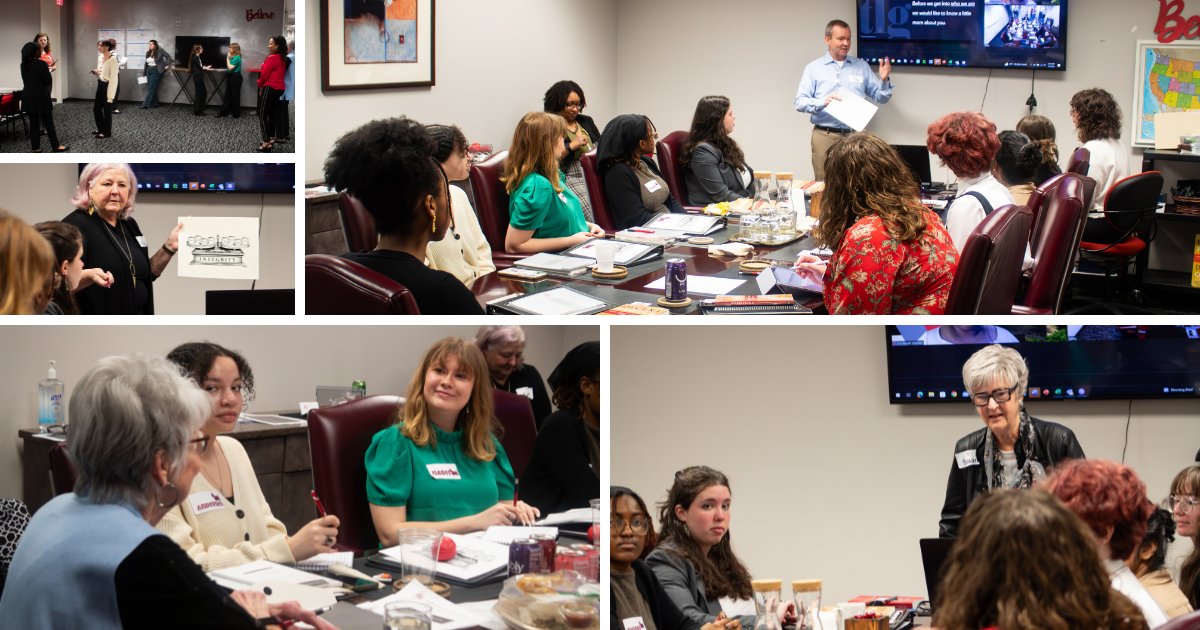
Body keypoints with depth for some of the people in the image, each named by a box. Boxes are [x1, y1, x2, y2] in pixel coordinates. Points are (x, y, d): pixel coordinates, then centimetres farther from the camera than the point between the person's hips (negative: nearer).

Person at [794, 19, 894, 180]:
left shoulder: (862, 66, 13)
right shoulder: (814, 68, 5)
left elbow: (881, 98, 13)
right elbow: (800, 102, -2)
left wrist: (884, 80, -6)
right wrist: (822, 102, -20)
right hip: (825, 136, -2)